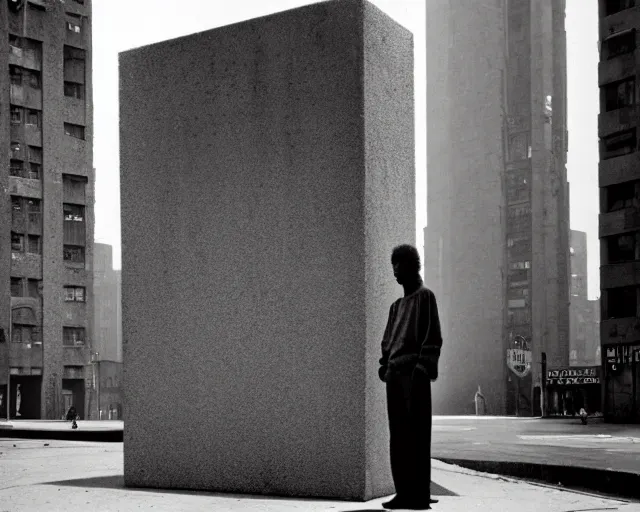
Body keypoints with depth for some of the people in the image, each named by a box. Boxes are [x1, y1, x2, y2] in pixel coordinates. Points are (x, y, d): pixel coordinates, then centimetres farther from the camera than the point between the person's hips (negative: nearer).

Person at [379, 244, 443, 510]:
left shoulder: (425, 296, 2)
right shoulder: (396, 305, 23)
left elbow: (432, 336, -7)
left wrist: (423, 368, -16)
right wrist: (385, 366, 8)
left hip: (414, 373, -7)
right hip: (395, 374, 7)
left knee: (417, 433, -7)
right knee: (398, 435, 5)